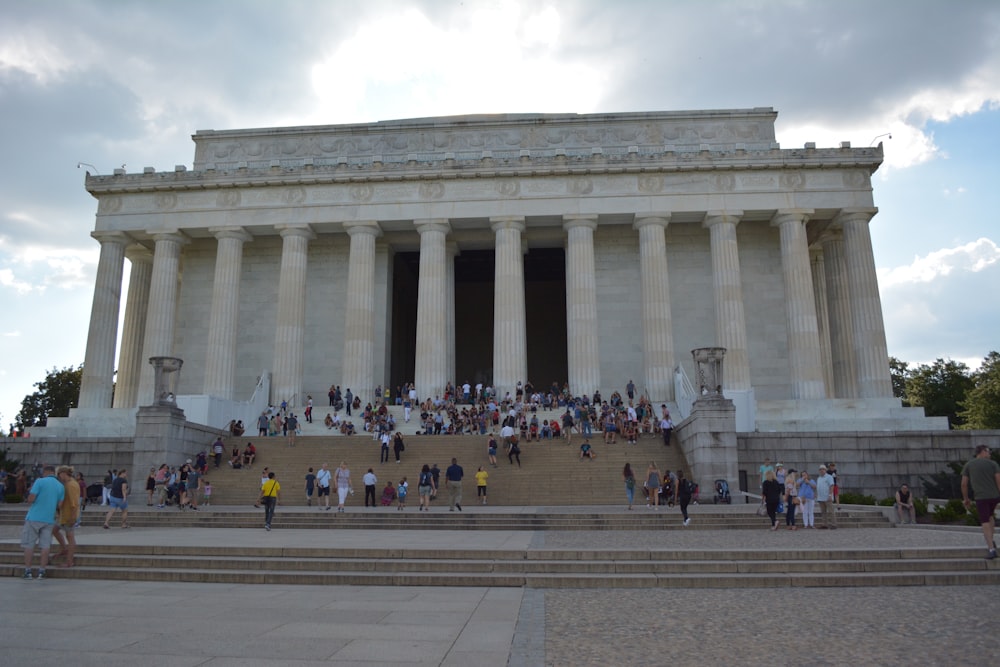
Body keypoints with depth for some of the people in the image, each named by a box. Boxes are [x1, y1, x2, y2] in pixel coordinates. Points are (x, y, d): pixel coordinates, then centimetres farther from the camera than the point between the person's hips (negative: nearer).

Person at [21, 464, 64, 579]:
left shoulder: (39, 481, -6)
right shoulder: (61, 486, 6)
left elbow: (30, 499, -10)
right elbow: (60, 506, 3)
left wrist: (31, 491, 10)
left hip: (34, 518, -3)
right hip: (49, 519, 3)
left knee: (29, 545, 5)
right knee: (45, 545, 6)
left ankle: (27, 571, 5)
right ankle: (41, 571, 5)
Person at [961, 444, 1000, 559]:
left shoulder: (968, 465, 6)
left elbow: (964, 484, 3)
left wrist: (966, 499, 14)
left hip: (980, 497, -2)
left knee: (985, 523, 1)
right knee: (989, 516, 27)